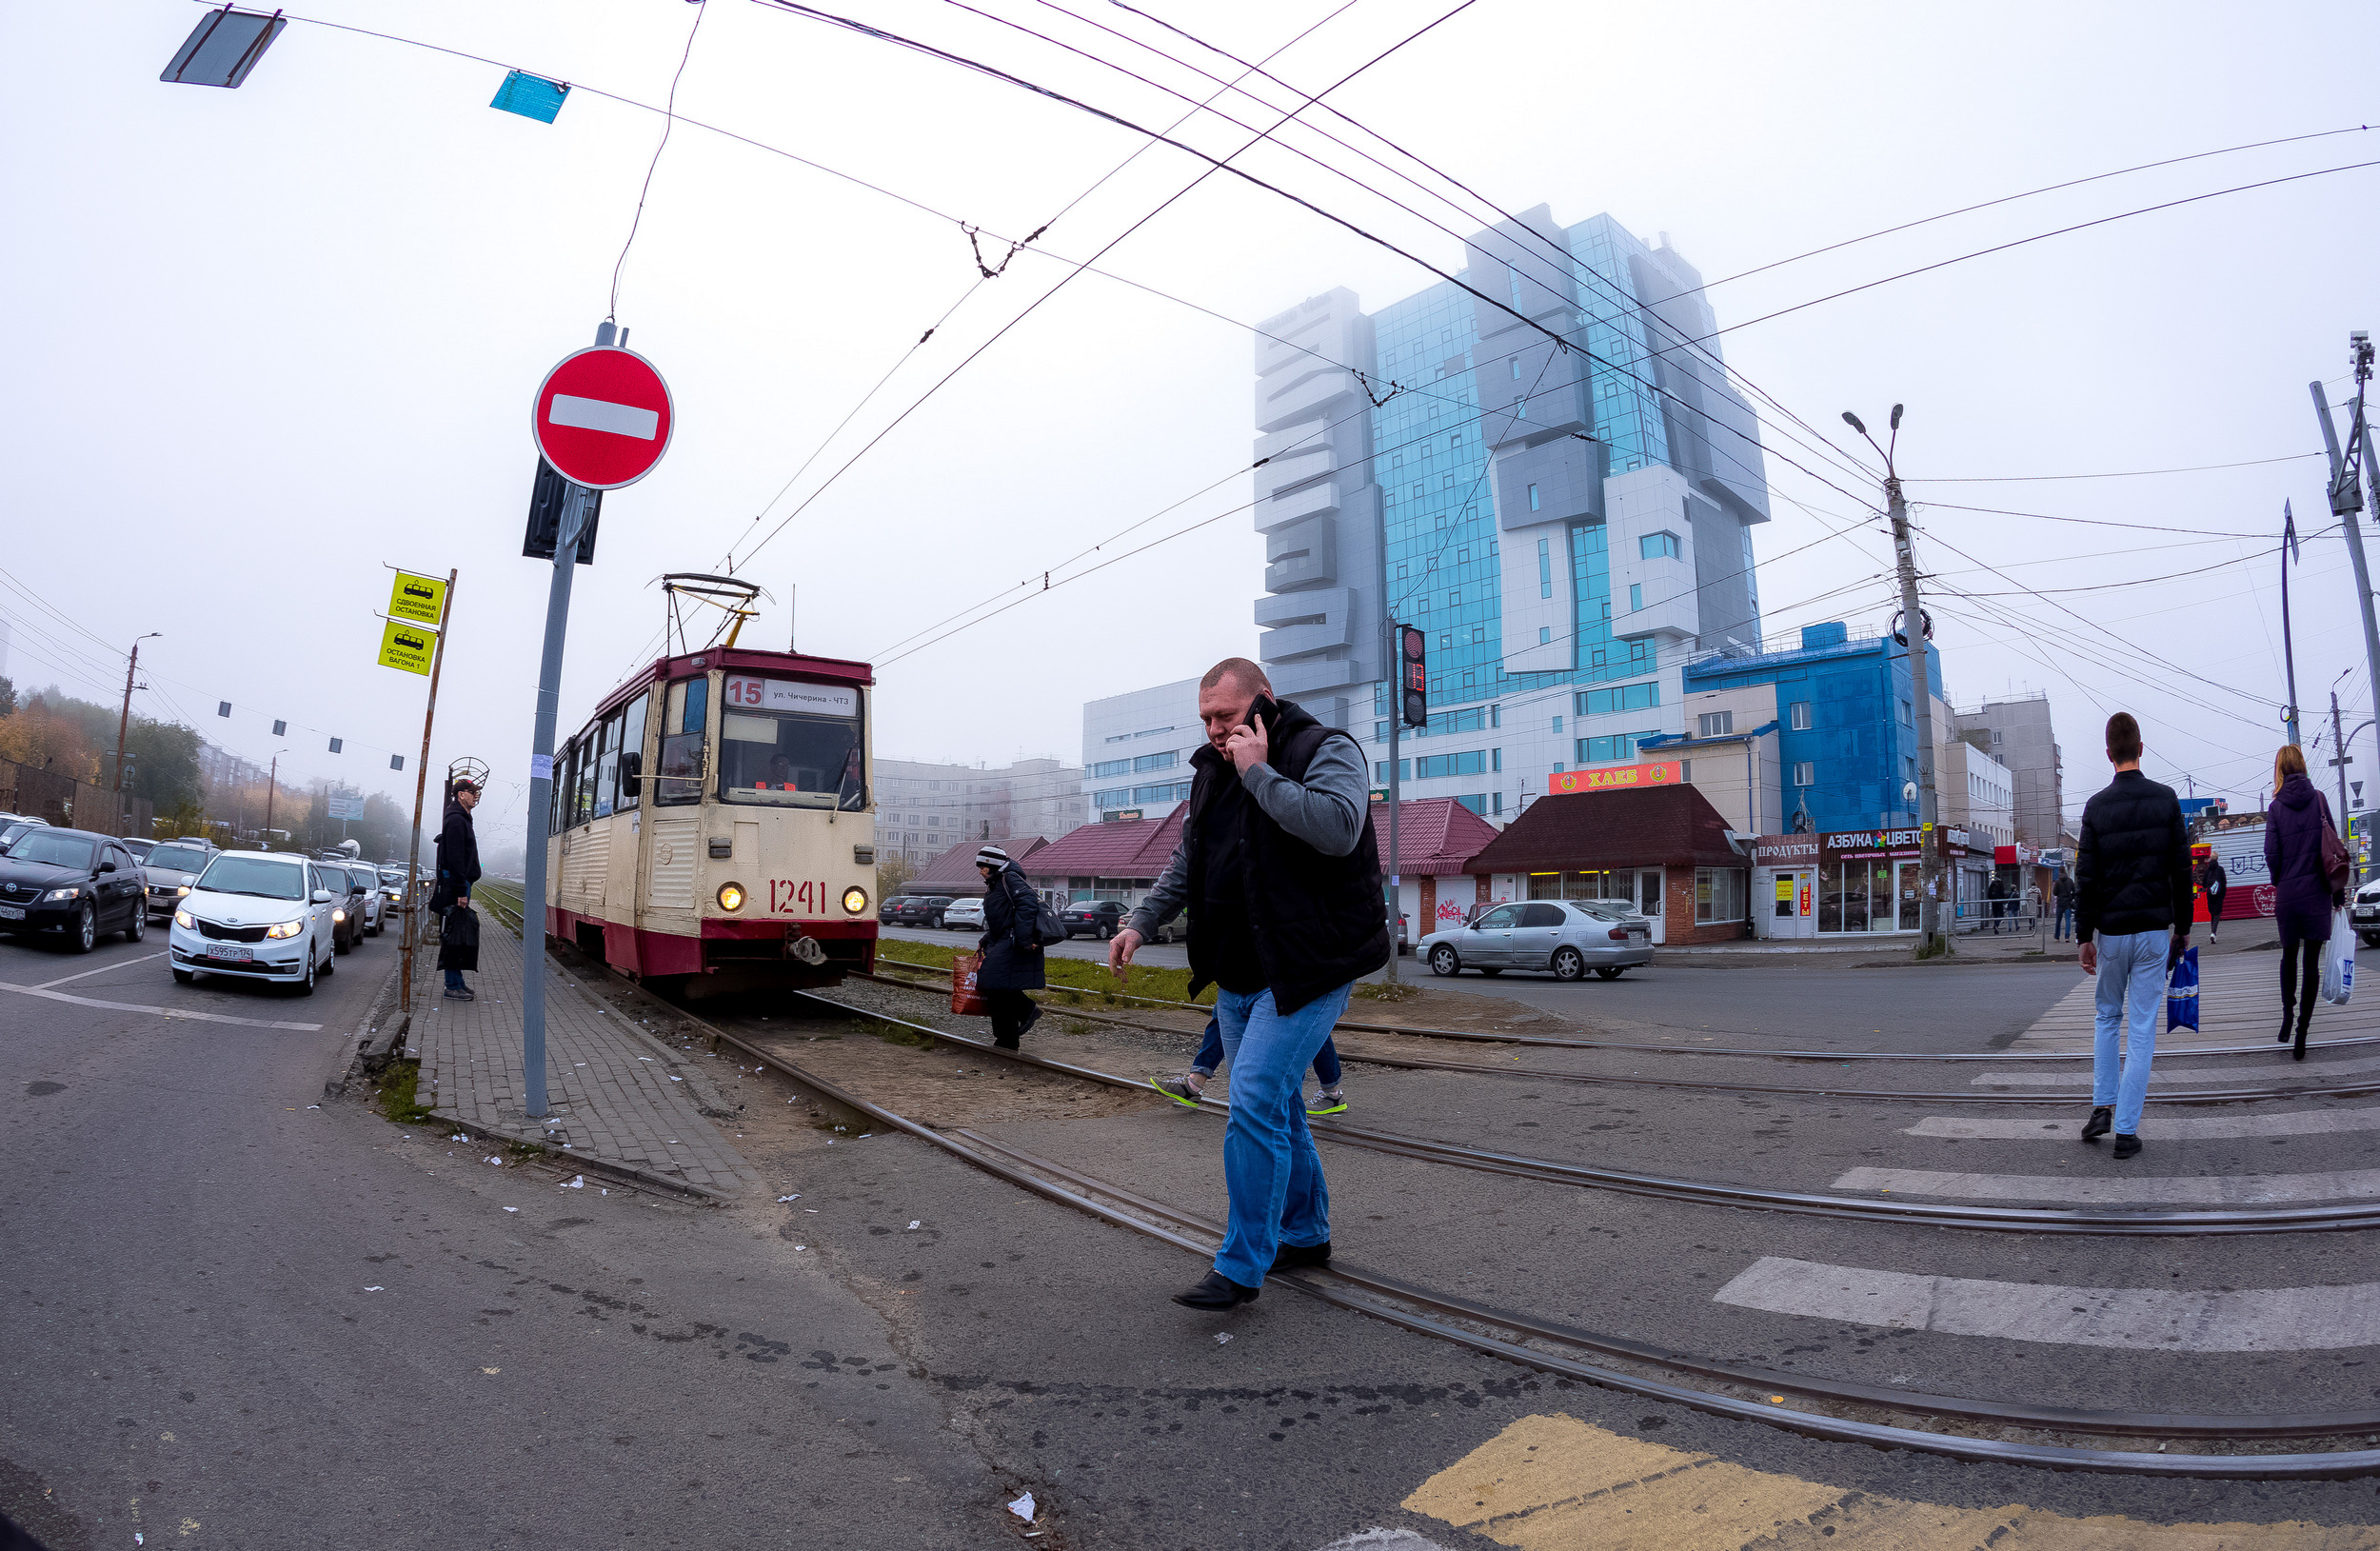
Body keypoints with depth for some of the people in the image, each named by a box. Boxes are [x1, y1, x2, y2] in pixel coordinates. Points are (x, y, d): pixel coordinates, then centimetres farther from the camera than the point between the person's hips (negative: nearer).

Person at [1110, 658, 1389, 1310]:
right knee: (1276, 1105, 15)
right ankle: (1306, 1235, 32)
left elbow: (1338, 829, -28)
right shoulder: (1212, 770, 13)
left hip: (1306, 968, -8)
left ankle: (1241, 1267, 0)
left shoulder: (1326, 750, -9)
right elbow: (1185, 862, 21)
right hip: (1238, 974, 8)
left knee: (1255, 1103, -13)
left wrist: (1259, 773, -22)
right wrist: (1141, 922, 10)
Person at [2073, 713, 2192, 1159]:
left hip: (2111, 931, 0)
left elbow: (2086, 878, -4)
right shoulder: (2166, 800, -2)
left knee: (2107, 1017, 18)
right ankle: (2126, 1129, 3)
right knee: (2142, 1027, 2)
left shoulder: (2097, 806, -4)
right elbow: (2182, 870, 1)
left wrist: (2085, 935, 2)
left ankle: (2102, 1107, 12)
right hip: (2154, 928, 0)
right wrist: (2183, 926, 11)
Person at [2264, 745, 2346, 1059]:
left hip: (2287, 895, 0)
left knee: (2289, 956, 19)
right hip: (2317, 893, 0)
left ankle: (2287, 1015, 8)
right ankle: (2301, 1033, -2)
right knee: (2311, 962, 2)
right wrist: (2338, 891, 6)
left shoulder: (2276, 807, -3)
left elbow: (2272, 853, -7)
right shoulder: (2319, 799, -1)